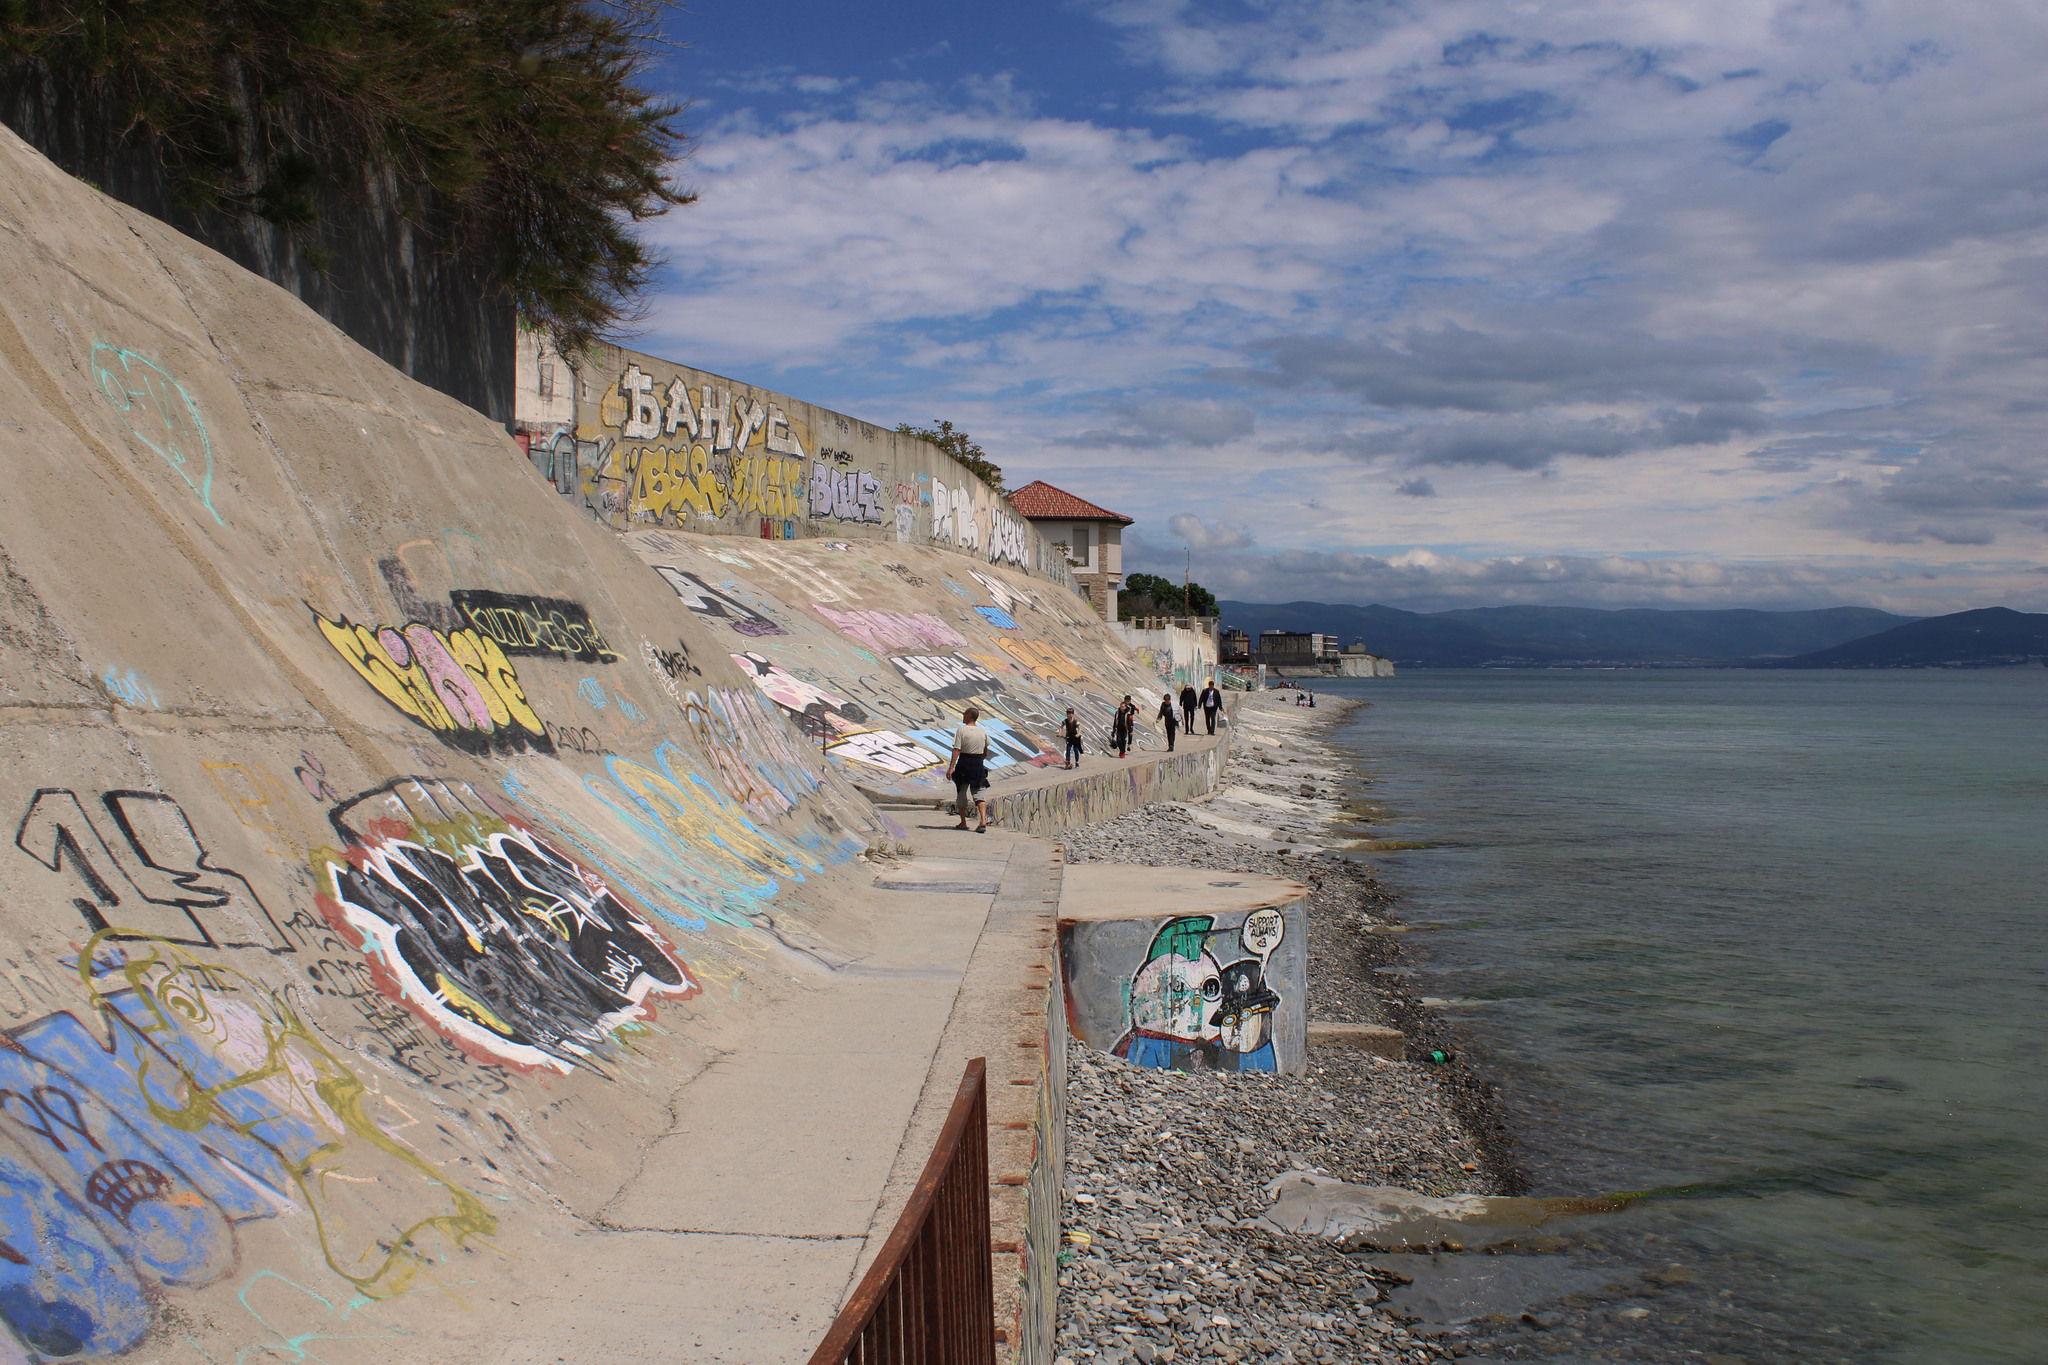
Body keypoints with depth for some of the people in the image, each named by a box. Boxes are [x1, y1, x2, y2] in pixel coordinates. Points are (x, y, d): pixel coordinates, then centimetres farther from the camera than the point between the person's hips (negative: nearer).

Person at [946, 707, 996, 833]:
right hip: (978, 765, 3)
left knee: (962, 793, 12)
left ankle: (963, 822, 19)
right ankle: (983, 820, -17)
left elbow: (957, 750, -15)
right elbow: (986, 753, 12)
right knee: (978, 793, 2)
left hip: (964, 763, -3)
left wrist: (951, 768, -17)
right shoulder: (983, 732, 5)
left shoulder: (961, 730, -9)